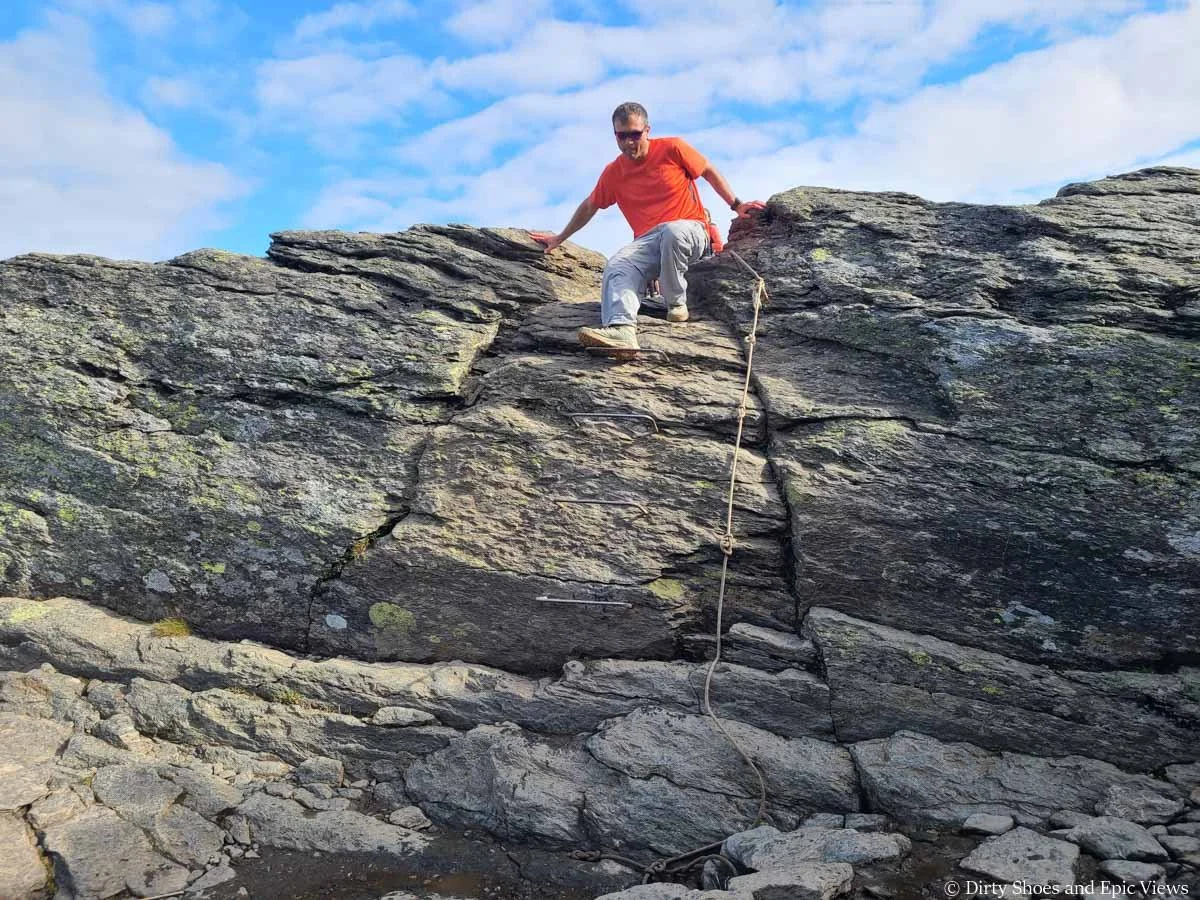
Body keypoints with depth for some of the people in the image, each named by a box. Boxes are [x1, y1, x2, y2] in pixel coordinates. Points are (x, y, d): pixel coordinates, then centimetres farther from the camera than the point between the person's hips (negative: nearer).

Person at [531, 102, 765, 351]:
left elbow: (709, 172, 11)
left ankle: (677, 302, -19)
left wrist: (736, 205, 6)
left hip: (690, 230, -3)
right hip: (648, 241, 3)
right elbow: (589, 207, 24)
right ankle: (622, 329, -56)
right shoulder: (613, 173, 11)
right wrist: (560, 238, 29)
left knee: (672, 231, -40)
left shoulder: (672, 148, 1)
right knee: (617, 266, -30)